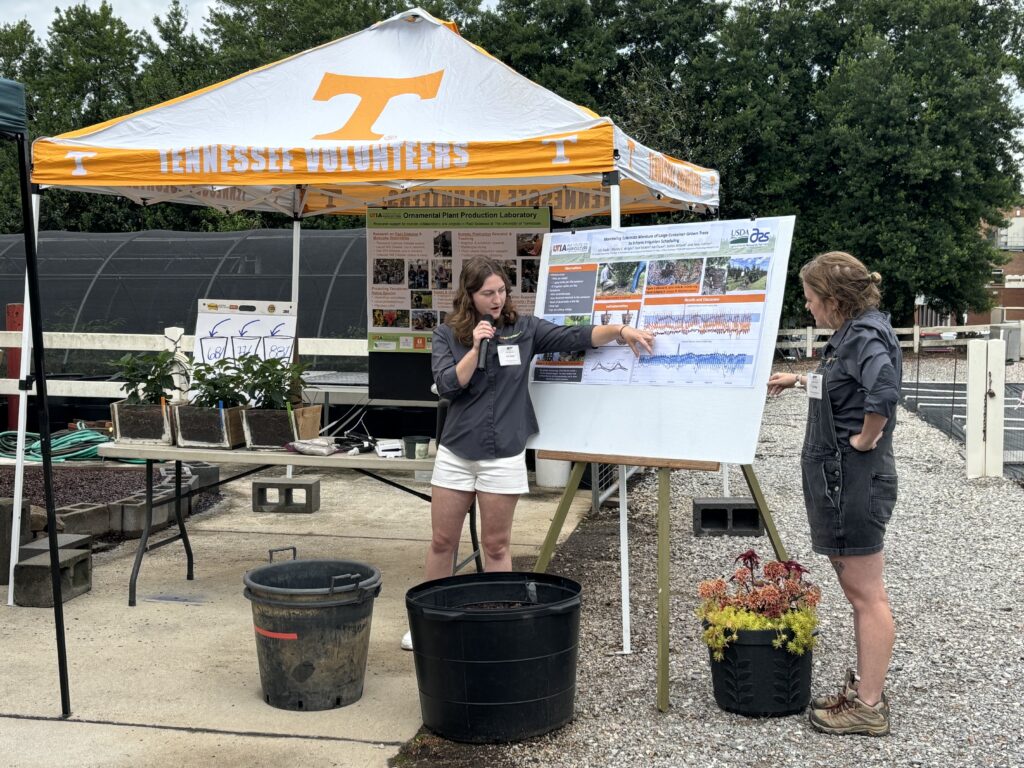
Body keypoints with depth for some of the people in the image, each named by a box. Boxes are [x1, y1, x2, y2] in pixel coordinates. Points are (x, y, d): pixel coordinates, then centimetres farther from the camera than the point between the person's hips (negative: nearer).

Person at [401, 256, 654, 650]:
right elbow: (447, 387, -9)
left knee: (496, 546, 7)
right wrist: (476, 347, -17)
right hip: (456, 453, 1)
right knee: (442, 542, 9)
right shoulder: (447, 334, 1)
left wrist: (620, 330, -19)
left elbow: (575, 337, -6)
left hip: (503, 455, -1)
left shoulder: (523, 328, 0)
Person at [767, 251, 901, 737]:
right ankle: (864, 688, 26)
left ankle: (868, 707, 6)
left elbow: (884, 390, -38)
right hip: (839, 478, 10)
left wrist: (866, 438, -24)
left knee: (867, 595, -2)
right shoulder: (851, 334, 12)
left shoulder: (865, 336, -17)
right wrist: (799, 379, 38)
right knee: (858, 591, 16)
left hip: (854, 479, -10)